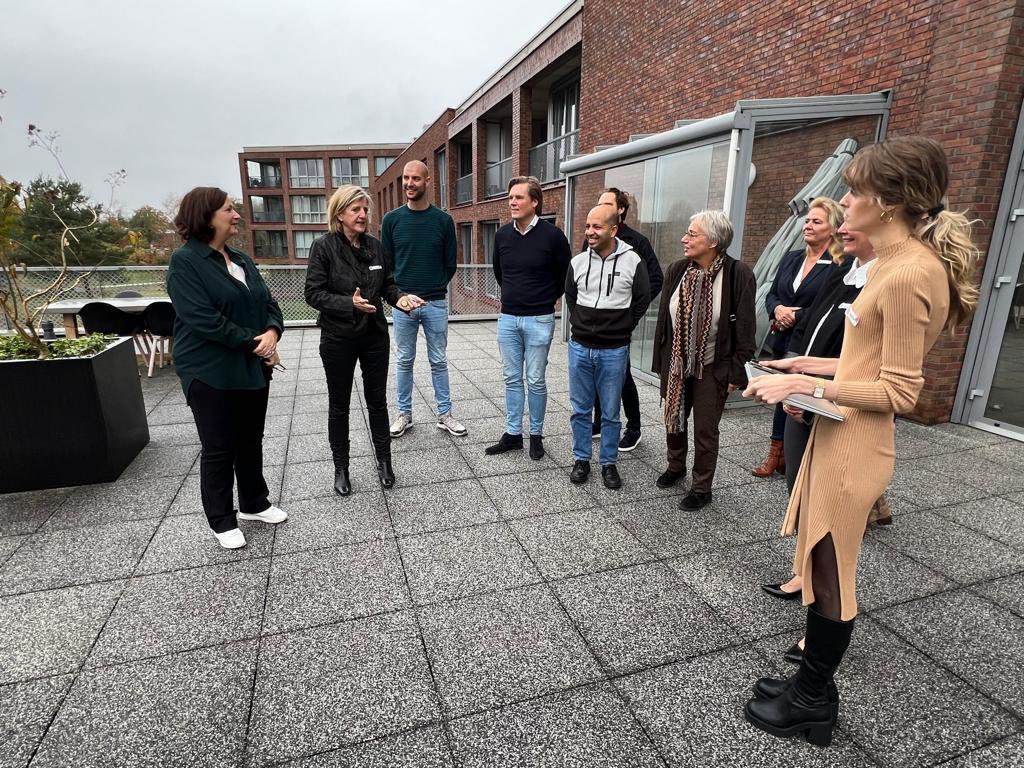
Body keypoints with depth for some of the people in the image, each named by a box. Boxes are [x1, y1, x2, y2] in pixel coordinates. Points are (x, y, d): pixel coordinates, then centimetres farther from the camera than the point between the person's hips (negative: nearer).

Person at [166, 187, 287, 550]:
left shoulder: (241, 260, 10)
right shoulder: (185, 262, -12)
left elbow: (268, 302, 8)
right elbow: (203, 319, -21)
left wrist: (272, 331, -13)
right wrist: (253, 342, -18)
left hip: (253, 369, 7)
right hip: (211, 373, -7)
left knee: (251, 441, 17)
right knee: (219, 448, 6)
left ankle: (254, 503, 34)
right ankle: (222, 521, 22)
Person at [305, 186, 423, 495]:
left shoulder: (375, 246, 2)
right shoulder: (324, 246, -9)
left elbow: (388, 284, 10)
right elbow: (313, 292, -12)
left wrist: (400, 297, -12)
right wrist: (349, 303, -26)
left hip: (375, 335, 3)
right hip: (338, 339, -3)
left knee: (377, 401, 11)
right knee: (339, 405, 11)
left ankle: (384, 461, 28)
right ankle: (341, 468, 27)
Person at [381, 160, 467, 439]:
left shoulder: (443, 220, 0)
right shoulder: (392, 219, 1)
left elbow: (450, 264, 7)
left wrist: (435, 289, 8)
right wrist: (398, 294, 3)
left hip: (436, 303, 0)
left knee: (439, 361, 8)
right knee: (404, 361, 9)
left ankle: (445, 414, 19)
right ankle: (404, 414, 23)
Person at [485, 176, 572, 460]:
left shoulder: (552, 235, -9)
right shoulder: (503, 235, 4)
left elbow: (565, 275, 3)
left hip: (539, 320, -4)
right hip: (507, 319, 4)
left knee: (536, 381, 4)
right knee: (512, 379, 10)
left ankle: (536, 435, 20)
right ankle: (513, 434, 22)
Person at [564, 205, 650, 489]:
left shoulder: (632, 261, -7)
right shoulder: (578, 262, 1)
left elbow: (642, 300, 5)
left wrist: (622, 327, 5)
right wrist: (580, 325, 11)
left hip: (614, 351, -2)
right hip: (580, 347, 3)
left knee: (610, 412, 9)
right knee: (580, 409, 11)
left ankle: (609, 463, 24)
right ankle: (581, 459, 26)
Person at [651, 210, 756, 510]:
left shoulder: (738, 274, -14)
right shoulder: (677, 270, -2)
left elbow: (745, 327, -11)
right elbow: (664, 317, 4)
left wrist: (737, 371, -11)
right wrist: (661, 361, 5)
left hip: (712, 368, -4)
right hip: (676, 363, 4)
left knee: (705, 430, 7)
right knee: (674, 419, 19)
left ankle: (701, 488, 25)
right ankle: (675, 466, 44)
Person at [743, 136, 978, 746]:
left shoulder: (908, 274, -20)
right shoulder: (901, 261, 12)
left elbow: (899, 392, -18)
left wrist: (809, 386, -21)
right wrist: (813, 366, 11)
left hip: (854, 445, -10)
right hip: (839, 437, 10)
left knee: (828, 574, 6)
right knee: (822, 564, 21)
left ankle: (813, 703, 28)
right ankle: (812, 683, 41)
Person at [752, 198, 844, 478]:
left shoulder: (839, 266, -10)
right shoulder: (791, 258, 11)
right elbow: (771, 294, 12)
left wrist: (796, 315, -16)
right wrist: (778, 309, -9)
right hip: (784, 342, 6)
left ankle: (779, 453, 18)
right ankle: (779, 454, 25)